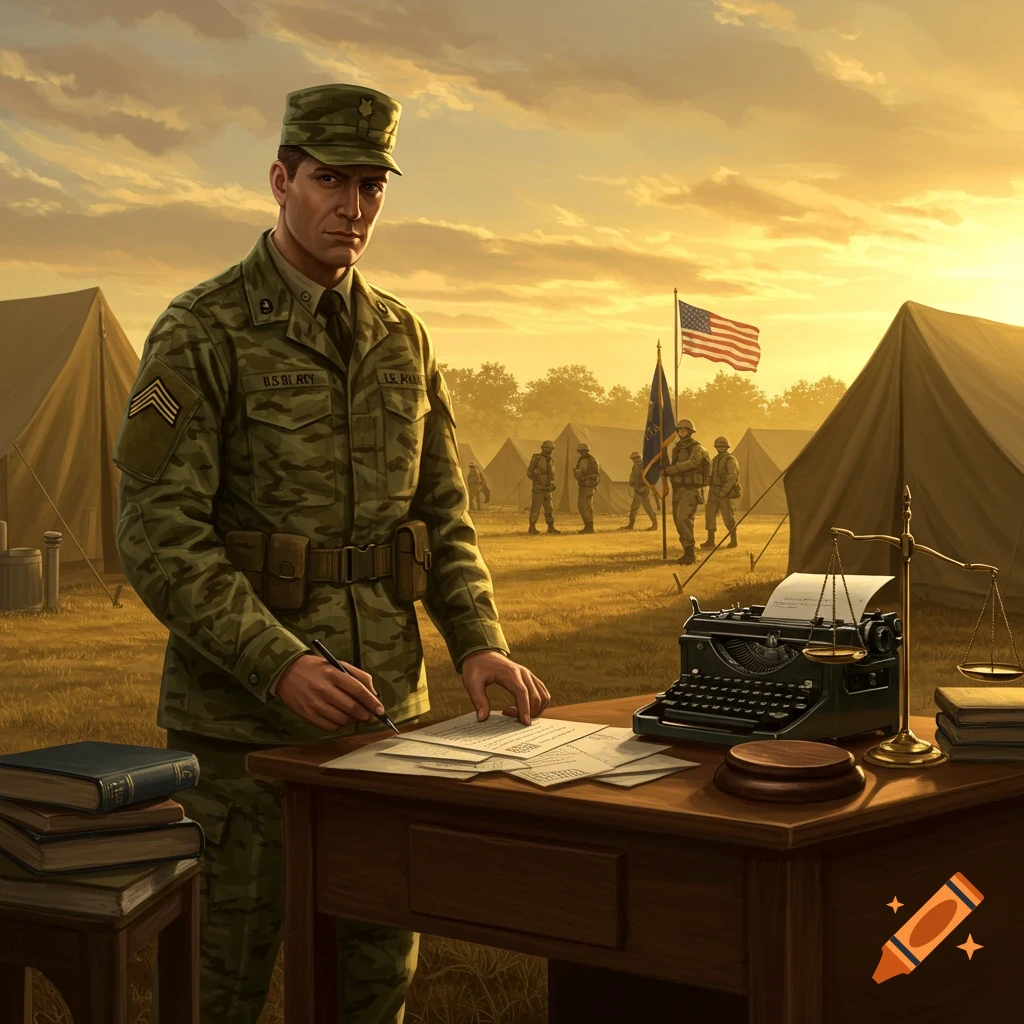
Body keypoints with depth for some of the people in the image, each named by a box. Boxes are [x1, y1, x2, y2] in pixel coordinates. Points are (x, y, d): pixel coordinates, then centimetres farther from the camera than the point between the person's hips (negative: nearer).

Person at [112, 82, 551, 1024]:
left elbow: (444, 515, 13)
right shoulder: (200, 334, -7)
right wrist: (280, 665, -24)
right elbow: (159, 536, -14)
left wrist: (479, 642, -3)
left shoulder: (403, 337, 10)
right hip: (240, 718, -5)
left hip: (387, 707, 5)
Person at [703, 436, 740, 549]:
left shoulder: (730, 460, -8)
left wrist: (724, 491, -21)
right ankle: (710, 540, 4)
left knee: (727, 516, -4)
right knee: (710, 514, 1)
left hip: (725, 493, -8)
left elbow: (732, 478, -16)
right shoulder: (715, 460, 17)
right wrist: (711, 490, 16)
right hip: (714, 492, 8)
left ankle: (733, 540, 7)